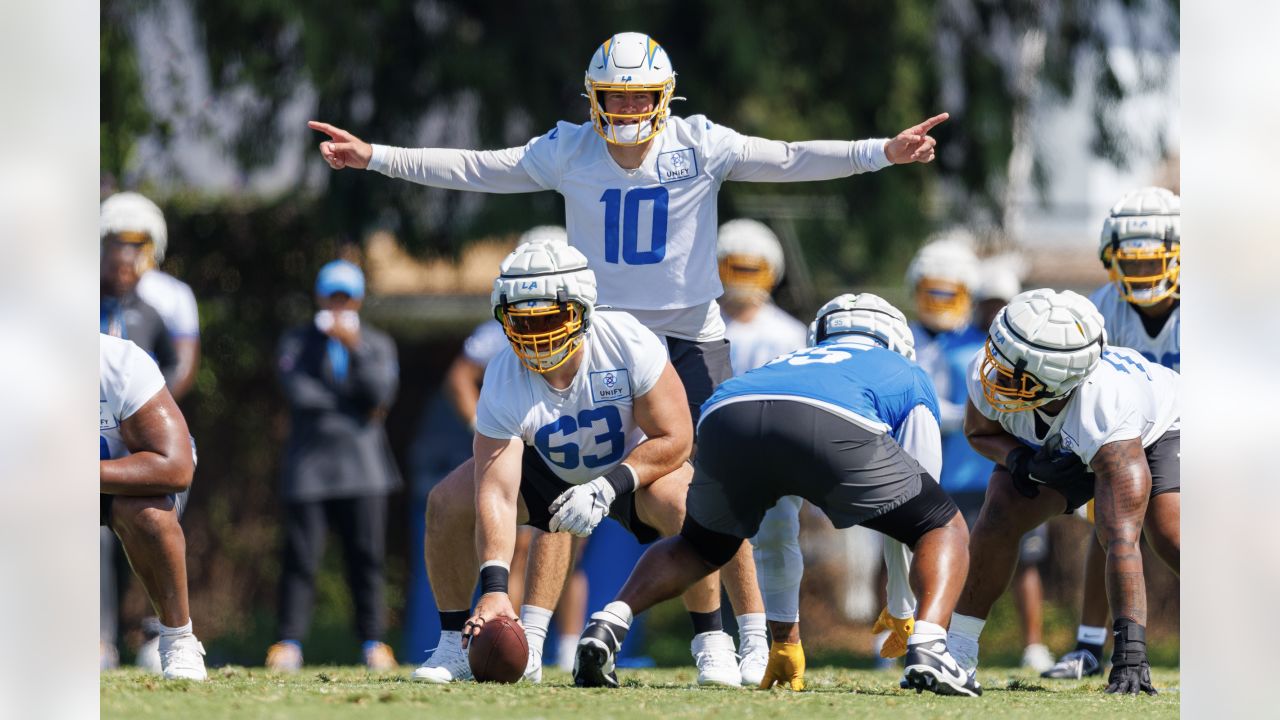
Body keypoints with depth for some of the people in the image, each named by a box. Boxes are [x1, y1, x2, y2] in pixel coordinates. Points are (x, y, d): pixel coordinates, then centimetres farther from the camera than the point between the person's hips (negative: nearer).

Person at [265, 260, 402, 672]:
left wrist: (355, 348, -12)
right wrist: (355, 404, -5)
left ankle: (373, 642, 6)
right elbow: (298, 391, -8)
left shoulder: (377, 345, 13)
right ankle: (289, 642, -3)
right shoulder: (297, 343, 9)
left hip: (361, 464, 1)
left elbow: (381, 394, -3)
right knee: (301, 556, -6)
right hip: (309, 463, -1)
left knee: (366, 554, -1)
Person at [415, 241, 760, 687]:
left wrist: (607, 489, -38)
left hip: (635, 465, -2)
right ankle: (456, 645, 2)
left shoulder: (629, 345, -32)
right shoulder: (503, 386, -28)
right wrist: (493, 589, -45)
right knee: (447, 505, -17)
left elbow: (674, 439, -25)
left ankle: (711, 645, -18)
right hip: (548, 471, 2)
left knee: (685, 505, -35)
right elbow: (497, 495, -33)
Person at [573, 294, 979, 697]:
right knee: (945, 527, 18)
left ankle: (609, 623, 6)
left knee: (701, 546, 33)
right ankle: (927, 648, -8)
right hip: (832, 424, -4)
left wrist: (786, 638, 56)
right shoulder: (910, 379, 39)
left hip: (725, 419, 4)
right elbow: (911, 510, 36)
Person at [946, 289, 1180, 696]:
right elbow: (979, 433, -10)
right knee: (1000, 518, -17)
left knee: (1170, 538, -27)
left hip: (1154, 430, -4)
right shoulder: (989, 376, -35)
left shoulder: (1106, 414, -47)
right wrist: (1024, 462, -33)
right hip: (1050, 444, 4)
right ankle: (957, 653, -4)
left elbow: (1122, 541, -49)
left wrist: (1129, 650, -53)